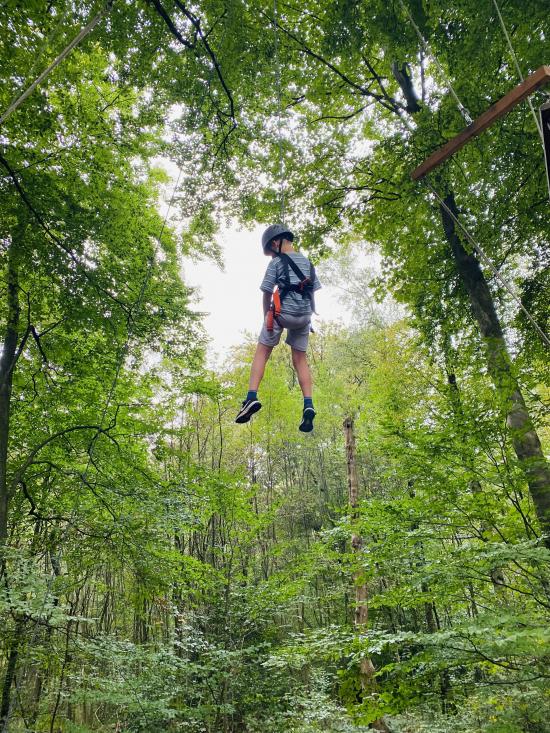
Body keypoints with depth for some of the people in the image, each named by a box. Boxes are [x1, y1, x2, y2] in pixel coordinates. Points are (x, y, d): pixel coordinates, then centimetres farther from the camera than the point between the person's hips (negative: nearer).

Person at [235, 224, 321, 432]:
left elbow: (267, 293, -3)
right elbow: (312, 292, 14)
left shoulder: (277, 262, -2)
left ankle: (252, 397, -6)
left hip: (282, 312, -5)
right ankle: (308, 405, -1)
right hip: (304, 315, 5)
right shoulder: (307, 262, 15)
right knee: (300, 359, 10)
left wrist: (267, 317, 9)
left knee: (262, 353, 5)